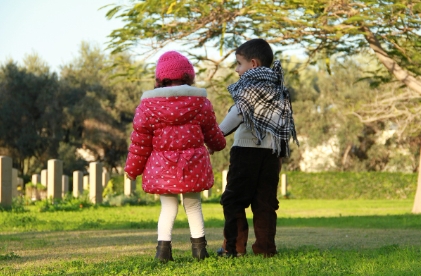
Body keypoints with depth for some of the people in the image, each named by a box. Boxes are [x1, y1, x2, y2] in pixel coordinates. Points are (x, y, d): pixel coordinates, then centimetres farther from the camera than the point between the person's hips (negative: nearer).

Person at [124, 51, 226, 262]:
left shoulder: (147, 106, -2)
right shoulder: (200, 102, 3)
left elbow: (140, 141, 0)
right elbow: (212, 133, 15)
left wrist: (132, 169, 12)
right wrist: (218, 144, 39)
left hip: (161, 167, -1)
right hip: (194, 165, 1)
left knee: (168, 207, 10)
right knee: (193, 205, 16)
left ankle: (163, 247, -3)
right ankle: (199, 247, 16)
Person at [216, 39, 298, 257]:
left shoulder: (251, 84, -5)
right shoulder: (278, 88, 15)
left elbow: (238, 113, -11)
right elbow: (282, 122, 15)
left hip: (247, 149, -7)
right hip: (271, 151, 7)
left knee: (234, 199, 0)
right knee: (265, 201, 8)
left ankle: (235, 246, -3)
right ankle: (265, 246, 5)